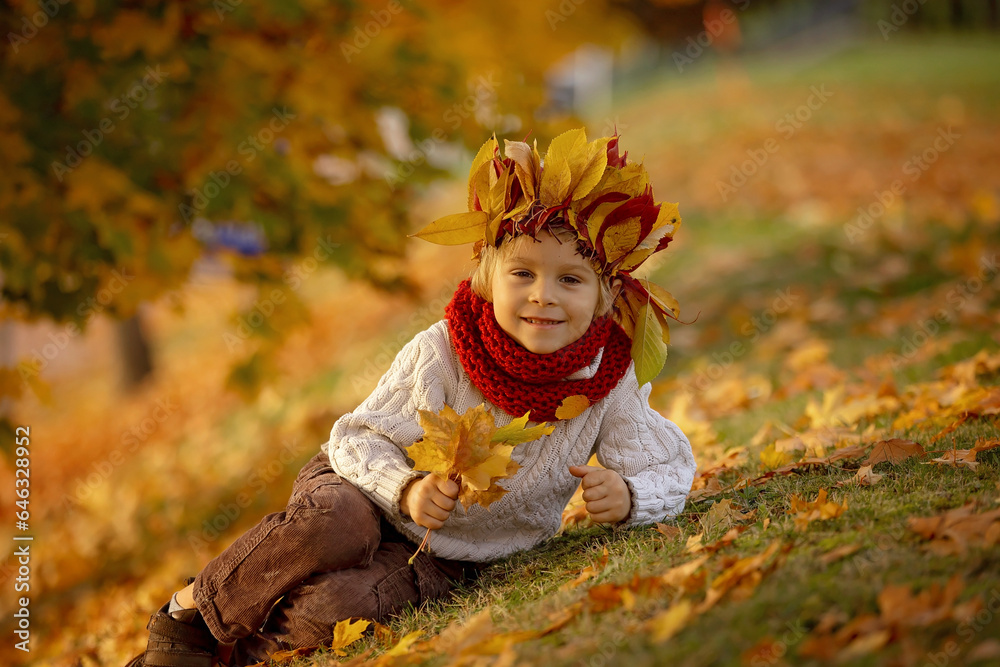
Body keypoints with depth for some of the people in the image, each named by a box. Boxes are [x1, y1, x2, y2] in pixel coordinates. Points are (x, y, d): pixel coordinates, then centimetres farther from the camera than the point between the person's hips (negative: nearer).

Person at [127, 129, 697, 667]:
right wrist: (408, 489, -35)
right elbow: (358, 437, -15)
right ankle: (192, 610, -13)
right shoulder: (440, 354, -21)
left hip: (443, 559, 1)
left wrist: (627, 496, -33)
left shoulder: (611, 384, -16)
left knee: (334, 608, -31)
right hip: (369, 492, 0)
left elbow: (674, 469, -10)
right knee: (336, 526, -39)